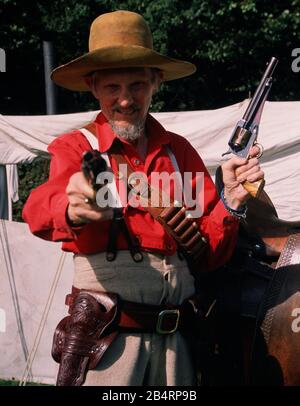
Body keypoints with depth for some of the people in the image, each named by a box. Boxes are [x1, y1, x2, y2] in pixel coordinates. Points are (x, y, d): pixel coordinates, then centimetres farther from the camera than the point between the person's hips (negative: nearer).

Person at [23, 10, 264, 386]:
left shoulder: (180, 152, 11)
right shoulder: (75, 148, 1)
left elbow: (208, 255, 10)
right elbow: (41, 208, -22)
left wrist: (231, 201, -8)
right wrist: (72, 209, -44)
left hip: (174, 340, 4)